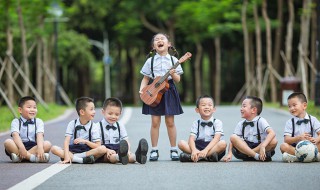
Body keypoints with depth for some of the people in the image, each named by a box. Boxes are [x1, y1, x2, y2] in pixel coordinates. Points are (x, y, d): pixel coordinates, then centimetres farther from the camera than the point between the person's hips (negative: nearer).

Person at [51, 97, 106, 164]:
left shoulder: (94, 127, 0)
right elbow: (66, 141, -12)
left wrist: (85, 141, -20)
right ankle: (81, 160, -36)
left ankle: (73, 157, -29)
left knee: (103, 149, -28)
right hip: (73, 150, 0)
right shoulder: (72, 124, -1)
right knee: (54, 149, -24)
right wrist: (67, 156, -28)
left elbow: (98, 146, -5)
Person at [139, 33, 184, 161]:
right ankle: (154, 150, 6)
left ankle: (174, 150, 10)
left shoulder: (173, 60, 4)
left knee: (170, 122, 2)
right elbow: (146, 79, 6)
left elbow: (177, 80, 2)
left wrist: (173, 74, -19)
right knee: (155, 122, -1)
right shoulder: (150, 61, 4)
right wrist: (142, 89, -10)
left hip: (169, 91, 0)